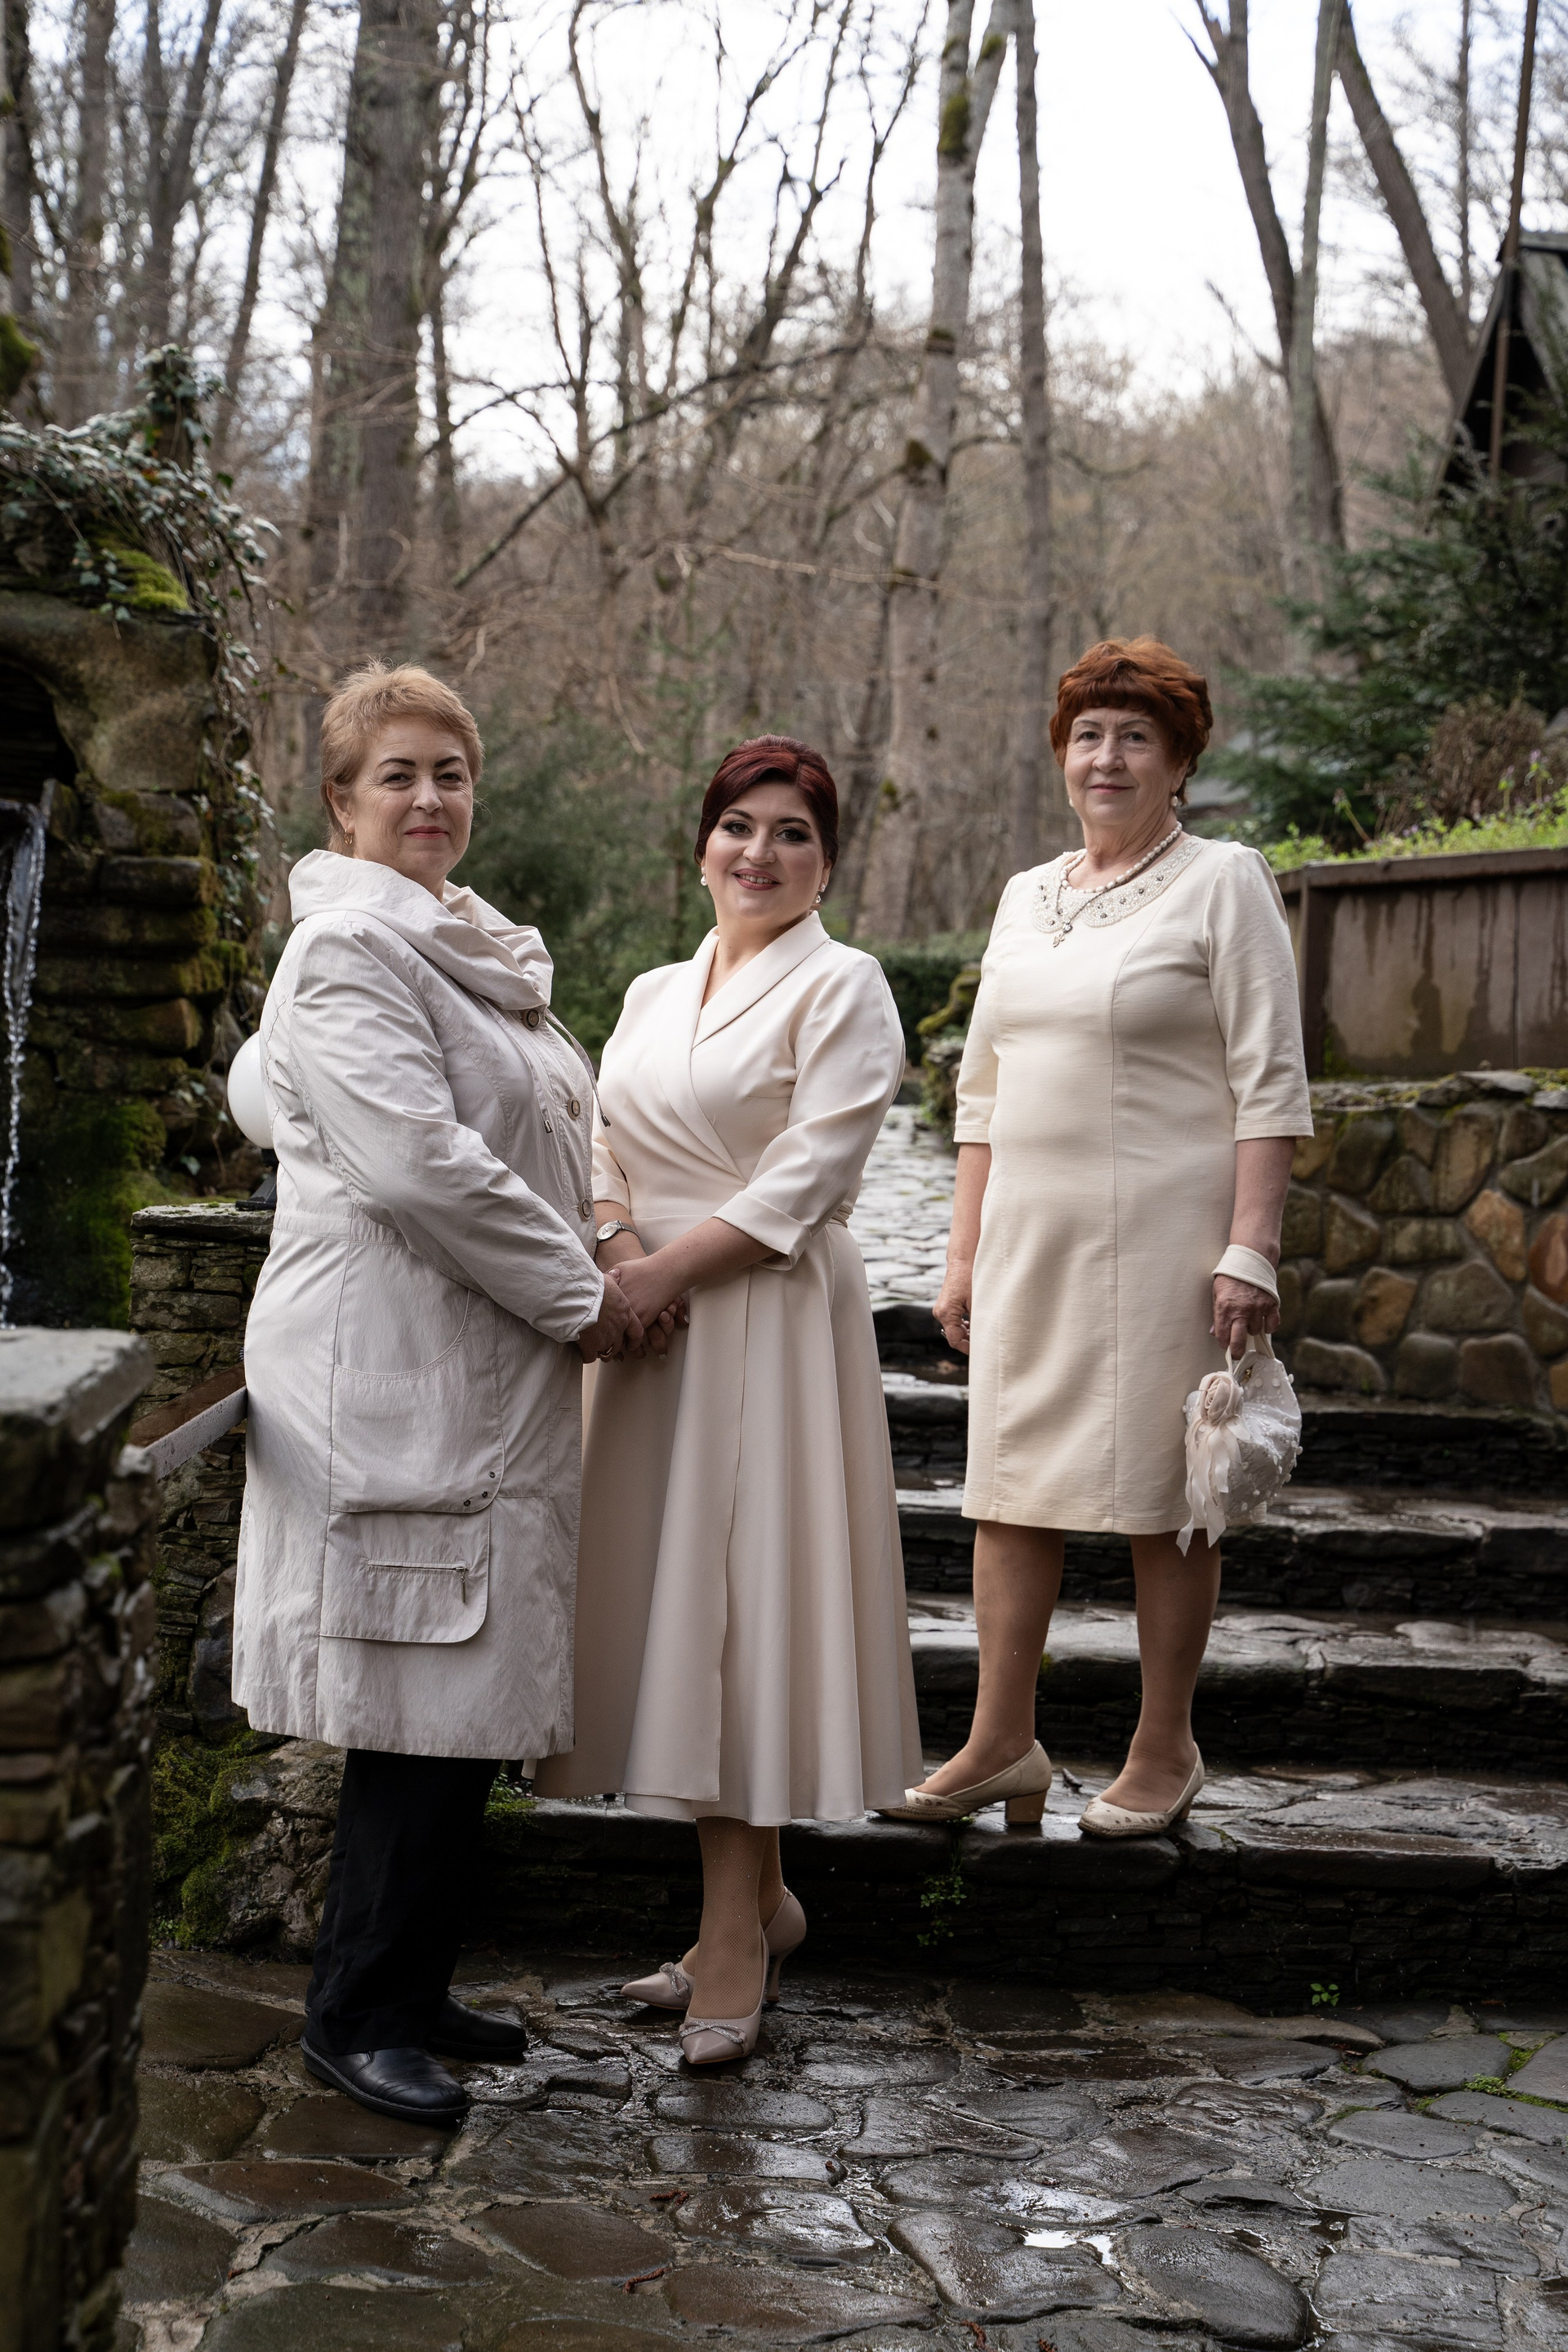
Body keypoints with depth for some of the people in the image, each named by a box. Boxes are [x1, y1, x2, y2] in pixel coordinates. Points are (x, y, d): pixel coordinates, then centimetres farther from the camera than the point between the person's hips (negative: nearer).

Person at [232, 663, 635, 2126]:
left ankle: (411, 1989, 23)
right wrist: (579, 1293, -13)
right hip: (393, 1378, -9)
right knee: (423, 1699, -6)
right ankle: (354, 2014, 8)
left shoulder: (465, 949, 19)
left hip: (486, 1374, 9)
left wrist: (575, 1256, 15)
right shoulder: (346, 950, -12)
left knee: (467, 1695, 12)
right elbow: (416, 1166, -21)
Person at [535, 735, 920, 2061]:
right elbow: (606, 1146, 10)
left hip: (772, 1321, -6)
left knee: (737, 1596, -6)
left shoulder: (842, 987, -3)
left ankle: (733, 1935, 1)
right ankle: (760, 1892, 21)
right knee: (670, 1591, 8)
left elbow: (808, 1176, -12)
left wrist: (673, 1266, -15)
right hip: (652, 1320, 6)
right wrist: (620, 1252, -9)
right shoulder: (655, 994, 17)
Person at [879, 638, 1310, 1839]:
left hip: (1164, 1233, -6)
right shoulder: (1027, 896, 15)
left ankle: (1164, 1753, 14)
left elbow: (1271, 1083, -7)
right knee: (1011, 1483, 6)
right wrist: (965, 1251, 14)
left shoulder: (1224, 882, -2)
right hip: (1030, 1233, 6)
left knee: (1159, 1492, 1)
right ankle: (1002, 1746, 15)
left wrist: (1250, 1250, -15)